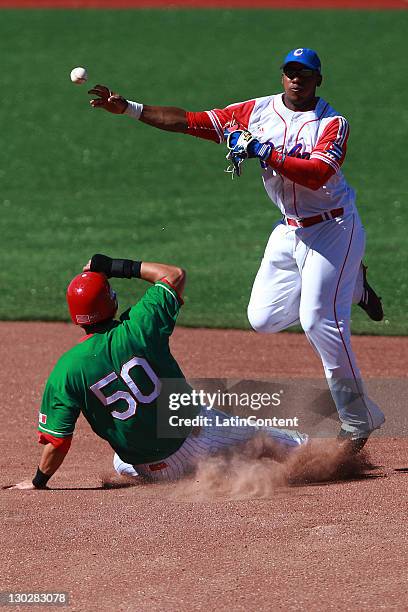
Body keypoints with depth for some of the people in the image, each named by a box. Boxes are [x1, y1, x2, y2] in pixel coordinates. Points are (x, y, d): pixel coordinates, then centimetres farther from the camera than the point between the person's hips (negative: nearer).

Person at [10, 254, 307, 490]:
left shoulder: (67, 369, -17)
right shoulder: (139, 329, -17)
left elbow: (57, 440, -15)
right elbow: (176, 275, -3)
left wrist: (39, 482, 1)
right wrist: (120, 267, -1)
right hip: (198, 432, 0)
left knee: (123, 465, 36)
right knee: (261, 436, 25)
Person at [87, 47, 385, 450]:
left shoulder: (333, 124, -14)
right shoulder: (257, 112, 1)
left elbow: (318, 174, -31)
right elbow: (191, 122, -3)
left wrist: (262, 150, -31)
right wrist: (129, 108, -11)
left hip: (332, 228, -7)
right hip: (289, 231, 7)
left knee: (319, 319, -18)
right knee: (263, 319, 7)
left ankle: (357, 421, -8)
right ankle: (349, 283, 29)